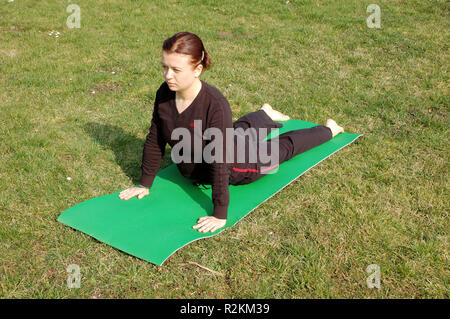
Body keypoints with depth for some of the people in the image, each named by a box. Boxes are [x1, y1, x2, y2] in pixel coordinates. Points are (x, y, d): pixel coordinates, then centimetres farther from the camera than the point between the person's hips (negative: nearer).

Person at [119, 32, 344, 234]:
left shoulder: (214, 104, -41)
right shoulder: (164, 94, -23)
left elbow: (220, 162, -40)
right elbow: (154, 140, -11)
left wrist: (220, 214, -38)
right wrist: (145, 184, -7)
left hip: (235, 167, -5)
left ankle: (328, 129, 46)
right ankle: (265, 115, 65)